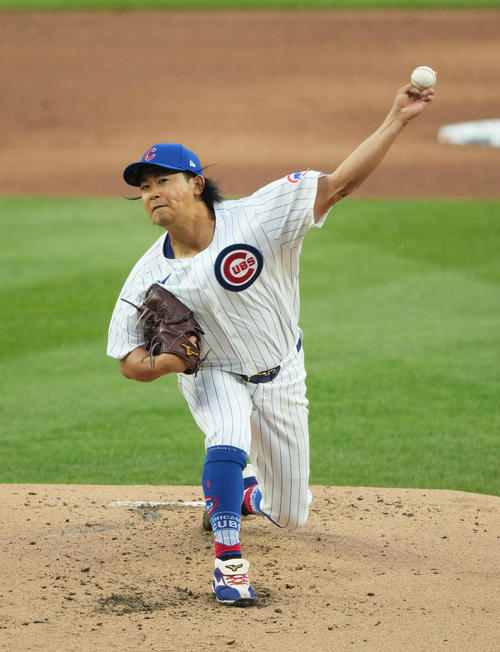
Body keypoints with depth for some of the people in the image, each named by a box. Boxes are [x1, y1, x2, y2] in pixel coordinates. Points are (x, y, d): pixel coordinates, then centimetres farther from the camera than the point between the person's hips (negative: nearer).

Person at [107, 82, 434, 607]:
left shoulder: (256, 219, -24)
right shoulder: (148, 278, -16)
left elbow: (338, 183, -28)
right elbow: (129, 362, -8)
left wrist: (396, 121, -36)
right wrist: (162, 363, -32)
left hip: (280, 376, 0)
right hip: (212, 375, 0)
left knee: (290, 516, 10)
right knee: (228, 440, -36)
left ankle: (247, 491, 47)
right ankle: (228, 559, -21)